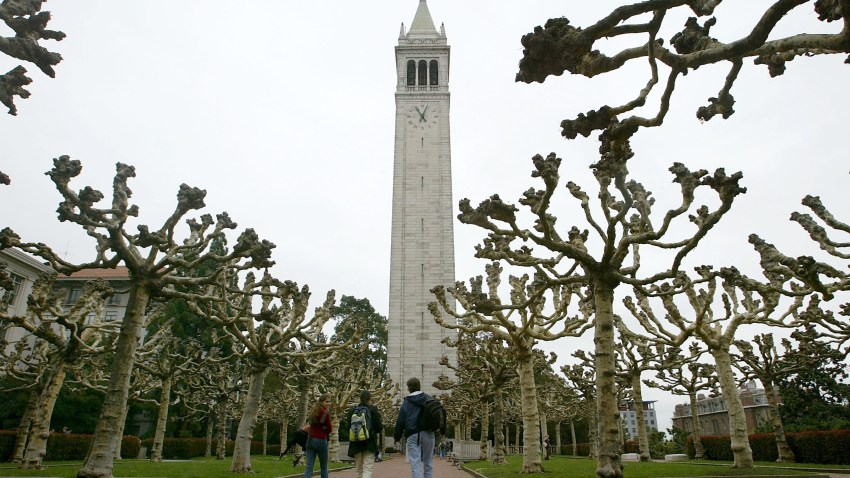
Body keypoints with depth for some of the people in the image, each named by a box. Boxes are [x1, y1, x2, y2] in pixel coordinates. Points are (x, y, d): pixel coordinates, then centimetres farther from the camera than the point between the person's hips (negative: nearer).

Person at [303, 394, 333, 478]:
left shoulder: (313, 411, 10)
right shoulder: (325, 413, -12)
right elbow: (330, 429, -7)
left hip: (310, 440, 6)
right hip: (321, 440, -6)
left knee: (309, 466, 0)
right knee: (324, 466, 10)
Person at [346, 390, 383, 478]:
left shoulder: (352, 410, 2)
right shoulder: (373, 409, -8)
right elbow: (379, 427, -7)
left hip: (356, 443, 4)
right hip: (369, 443, -4)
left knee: (358, 469, 16)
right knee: (367, 468, -2)